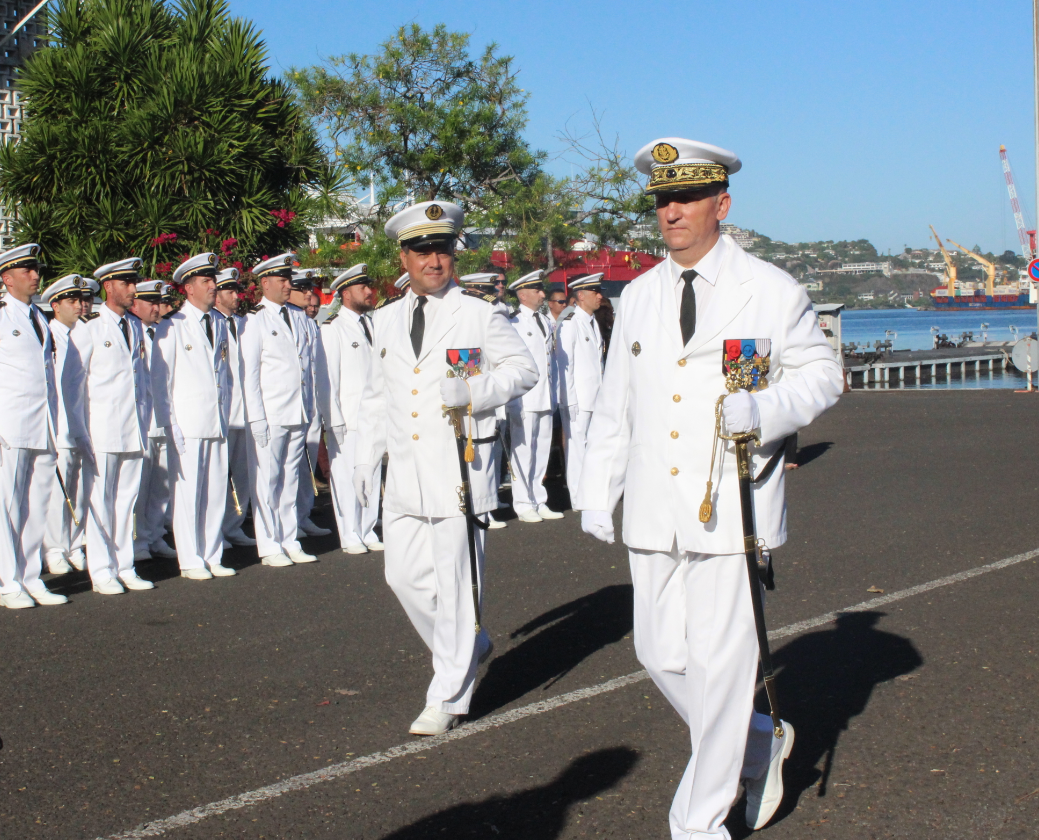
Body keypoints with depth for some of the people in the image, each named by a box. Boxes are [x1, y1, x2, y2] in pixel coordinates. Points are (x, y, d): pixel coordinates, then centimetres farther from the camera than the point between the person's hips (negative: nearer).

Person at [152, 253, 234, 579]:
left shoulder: (220, 324, 14)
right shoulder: (173, 327, -2)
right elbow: (160, 380, -2)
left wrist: (226, 415, 13)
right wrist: (170, 426, -8)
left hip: (218, 424, 5)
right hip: (187, 423, -5)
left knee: (217, 491, 6)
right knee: (188, 491, -2)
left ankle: (212, 556, 15)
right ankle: (191, 561, 6)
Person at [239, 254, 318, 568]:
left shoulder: (298, 316, 14)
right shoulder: (254, 320, -4)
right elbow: (248, 373, -7)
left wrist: (309, 406, 10)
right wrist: (256, 418, -11)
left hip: (299, 412, 6)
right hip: (270, 413, -5)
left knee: (290, 478, 10)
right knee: (266, 480, -1)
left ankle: (289, 542, 16)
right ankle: (269, 547, 6)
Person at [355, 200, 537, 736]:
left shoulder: (479, 313, -1)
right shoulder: (388, 319, 14)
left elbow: (523, 369, 0)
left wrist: (474, 391, -17)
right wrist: (365, 460, 19)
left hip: (459, 468, -5)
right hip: (404, 474, 6)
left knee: (456, 582, -3)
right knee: (405, 576, 8)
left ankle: (448, 697, 8)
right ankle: (469, 648, 31)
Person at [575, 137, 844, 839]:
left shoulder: (773, 292, -1)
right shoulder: (639, 298, 12)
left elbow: (822, 374, 3)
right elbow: (614, 404, 16)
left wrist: (765, 409, -16)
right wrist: (598, 491, 11)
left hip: (732, 506, -5)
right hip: (654, 512, 5)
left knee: (720, 663, -3)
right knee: (660, 655, 7)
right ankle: (759, 745, 33)